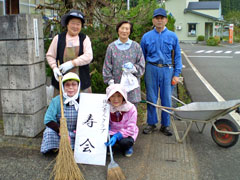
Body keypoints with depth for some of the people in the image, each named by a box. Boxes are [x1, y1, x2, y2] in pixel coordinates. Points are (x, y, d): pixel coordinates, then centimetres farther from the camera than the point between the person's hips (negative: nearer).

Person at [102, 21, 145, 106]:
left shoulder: (136, 46, 7)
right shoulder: (111, 47, 6)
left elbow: (142, 65, 6)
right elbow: (107, 67, 6)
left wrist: (134, 68, -14)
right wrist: (110, 81, -2)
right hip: (117, 85, 0)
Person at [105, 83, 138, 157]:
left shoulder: (131, 108, -19)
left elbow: (131, 129, -18)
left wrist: (117, 136, -32)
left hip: (127, 133, -2)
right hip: (111, 132, 2)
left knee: (125, 142, -35)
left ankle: (127, 148, 5)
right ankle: (108, 147, 10)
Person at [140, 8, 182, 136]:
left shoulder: (172, 36, 5)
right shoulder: (146, 37, 6)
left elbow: (177, 56, 7)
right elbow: (142, 57, 12)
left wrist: (176, 74, -1)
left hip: (167, 69, 0)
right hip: (151, 69, 0)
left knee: (166, 99, 5)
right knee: (151, 98, 7)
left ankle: (165, 125, 18)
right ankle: (151, 123, 22)